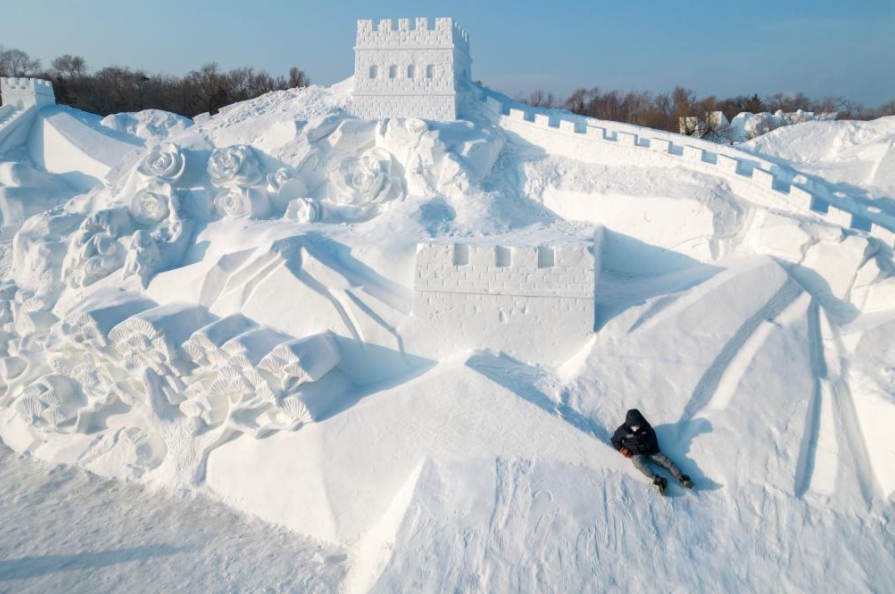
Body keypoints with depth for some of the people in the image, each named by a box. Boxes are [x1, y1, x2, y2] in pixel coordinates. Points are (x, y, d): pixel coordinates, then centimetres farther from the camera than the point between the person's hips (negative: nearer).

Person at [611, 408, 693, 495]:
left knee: (664, 460, -16)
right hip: (636, 454, -3)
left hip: (650, 451, 3)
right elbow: (615, 441, 6)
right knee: (640, 463, -33)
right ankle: (658, 481, -46)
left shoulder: (645, 426, -1)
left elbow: (652, 435, 14)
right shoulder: (623, 430, -6)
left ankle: (682, 478, -26)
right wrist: (622, 449, -7)